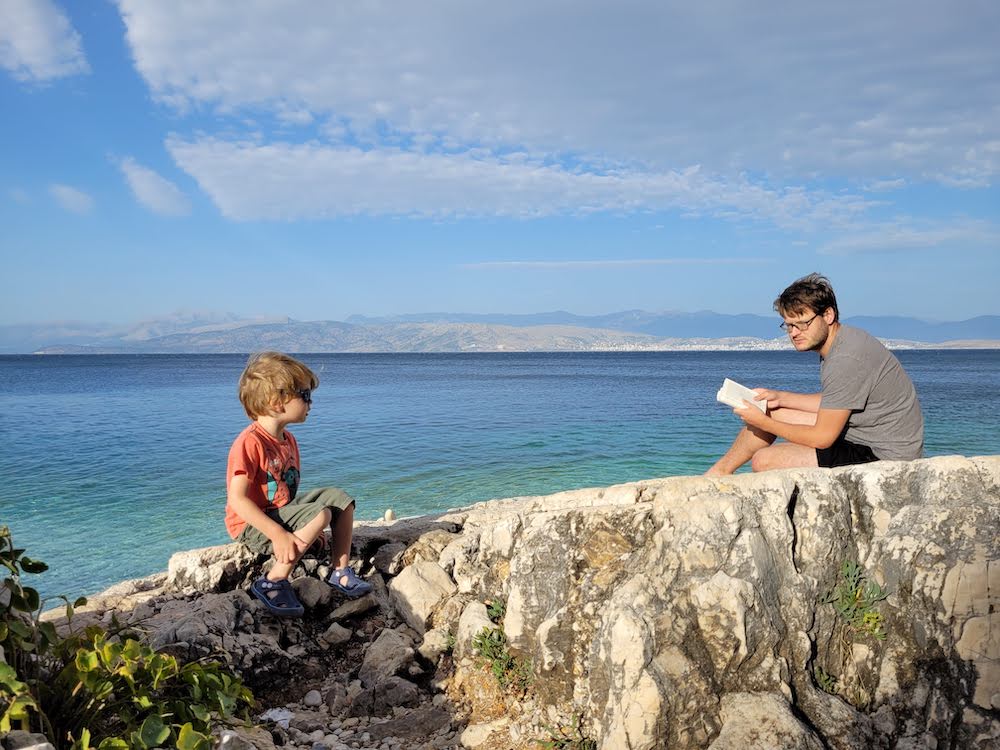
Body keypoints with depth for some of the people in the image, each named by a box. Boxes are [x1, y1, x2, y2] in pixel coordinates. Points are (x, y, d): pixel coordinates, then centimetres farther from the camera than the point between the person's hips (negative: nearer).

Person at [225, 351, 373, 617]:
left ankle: (340, 571, 5)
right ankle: (272, 583, -20)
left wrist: (309, 529, 7)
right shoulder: (250, 443, -22)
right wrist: (277, 533, -32)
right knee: (320, 514, -26)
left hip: (281, 511, 9)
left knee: (340, 498, 3)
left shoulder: (288, 440, 8)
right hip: (252, 525, -9)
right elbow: (237, 500, -26)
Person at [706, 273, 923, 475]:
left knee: (764, 461, -18)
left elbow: (822, 439, -22)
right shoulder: (842, 342, 5)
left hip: (885, 454, -10)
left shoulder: (847, 359, -26)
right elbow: (832, 403, 17)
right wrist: (780, 397, 8)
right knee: (773, 411, 15)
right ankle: (718, 473, 23)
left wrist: (763, 423, -12)